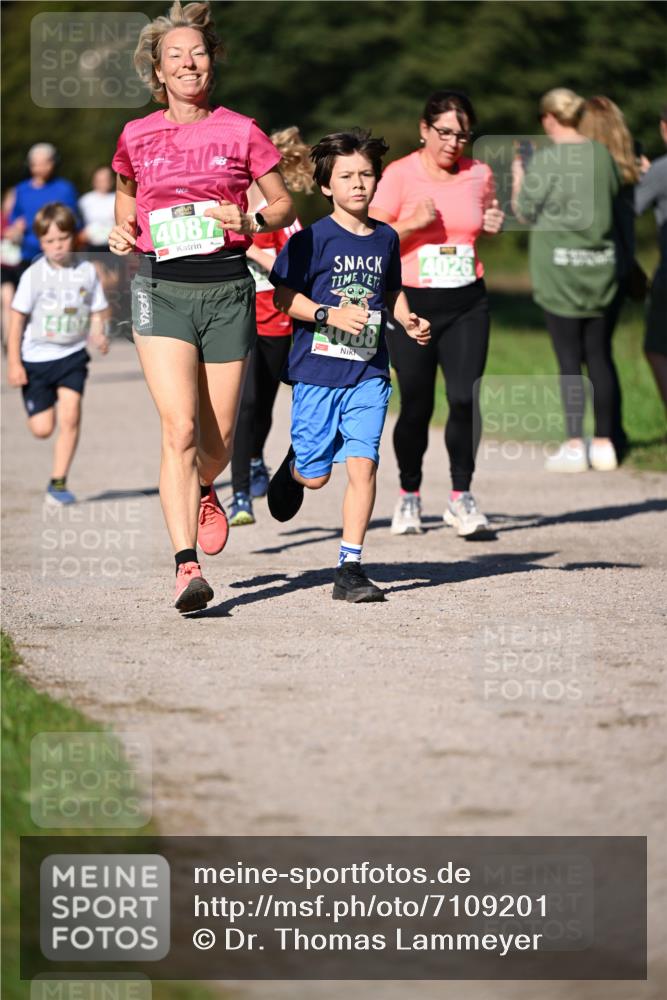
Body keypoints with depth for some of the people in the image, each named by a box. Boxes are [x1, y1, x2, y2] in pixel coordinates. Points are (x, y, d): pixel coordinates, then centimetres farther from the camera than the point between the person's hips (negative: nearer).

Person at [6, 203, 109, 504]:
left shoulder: (86, 272, -1)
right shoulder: (34, 276, -8)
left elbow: (96, 312, 6)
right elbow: (17, 319, -5)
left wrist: (98, 335, -16)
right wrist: (14, 363, -8)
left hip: (72, 355, 1)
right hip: (36, 358, -1)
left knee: (70, 416, -15)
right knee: (42, 429, -1)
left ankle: (58, 482, -4)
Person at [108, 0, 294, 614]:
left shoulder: (240, 132, 2)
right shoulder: (136, 137, 6)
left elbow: (284, 205, 11)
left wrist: (250, 221, -9)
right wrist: (123, 232, 3)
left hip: (227, 287, 1)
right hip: (161, 287, 0)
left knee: (219, 436, 6)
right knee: (180, 427, -16)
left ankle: (203, 492, 44)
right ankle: (187, 566, -18)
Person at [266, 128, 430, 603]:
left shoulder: (386, 239, 9)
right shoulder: (313, 238, -6)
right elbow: (283, 297, -7)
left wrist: (408, 320, 6)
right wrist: (331, 315, -18)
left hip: (368, 373, 3)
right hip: (318, 369, -3)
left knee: (363, 466, -9)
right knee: (315, 476, 4)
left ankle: (351, 568, -3)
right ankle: (293, 466, 42)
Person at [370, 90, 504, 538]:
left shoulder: (480, 174, 7)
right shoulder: (400, 174, -4)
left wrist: (493, 227, 1)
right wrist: (414, 223, -19)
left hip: (468, 304, 2)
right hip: (412, 303, -2)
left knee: (465, 398, -10)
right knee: (416, 405, 2)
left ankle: (461, 496, 2)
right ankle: (409, 494, 23)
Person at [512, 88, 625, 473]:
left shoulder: (545, 160, -11)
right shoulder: (602, 154, 2)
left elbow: (525, 212, -3)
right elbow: (615, 199, 12)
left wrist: (518, 178, 12)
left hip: (559, 267, -4)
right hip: (602, 266, 4)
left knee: (569, 359, 0)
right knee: (600, 357, 9)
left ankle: (574, 447, -1)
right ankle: (605, 444, 12)